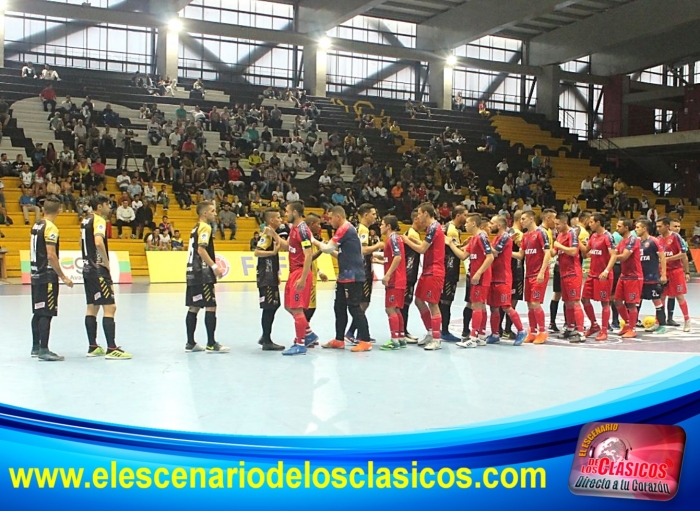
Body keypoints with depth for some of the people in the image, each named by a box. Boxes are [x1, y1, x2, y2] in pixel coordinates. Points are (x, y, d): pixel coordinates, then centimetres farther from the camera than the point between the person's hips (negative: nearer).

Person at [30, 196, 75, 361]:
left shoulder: (36, 225, 11)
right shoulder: (50, 228, -15)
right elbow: (51, 256, -21)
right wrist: (63, 277, -18)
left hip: (36, 274, 9)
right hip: (47, 276, -9)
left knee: (37, 313, 15)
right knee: (46, 314, -7)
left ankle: (36, 347, 23)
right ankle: (43, 350, -6)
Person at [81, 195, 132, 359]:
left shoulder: (85, 221, 15)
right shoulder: (99, 221, -12)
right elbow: (99, 242, -28)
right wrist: (107, 264, -18)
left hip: (87, 268, 10)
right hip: (98, 270, -10)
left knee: (92, 308, 13)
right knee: (110, 307, -10)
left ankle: (93, 347, 17)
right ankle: (111, 349, -12)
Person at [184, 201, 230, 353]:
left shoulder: (196, 228, 17)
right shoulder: (205, 227, -10)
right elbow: (201, 250, -20)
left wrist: (211, 265, 19)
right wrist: (214, 266, -19)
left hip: (193, 272, 10)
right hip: (202, 273, -10)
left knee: (194, 307, 10)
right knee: (211, 306, -7)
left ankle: (190, 343, 13)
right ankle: (211, 344, -5)